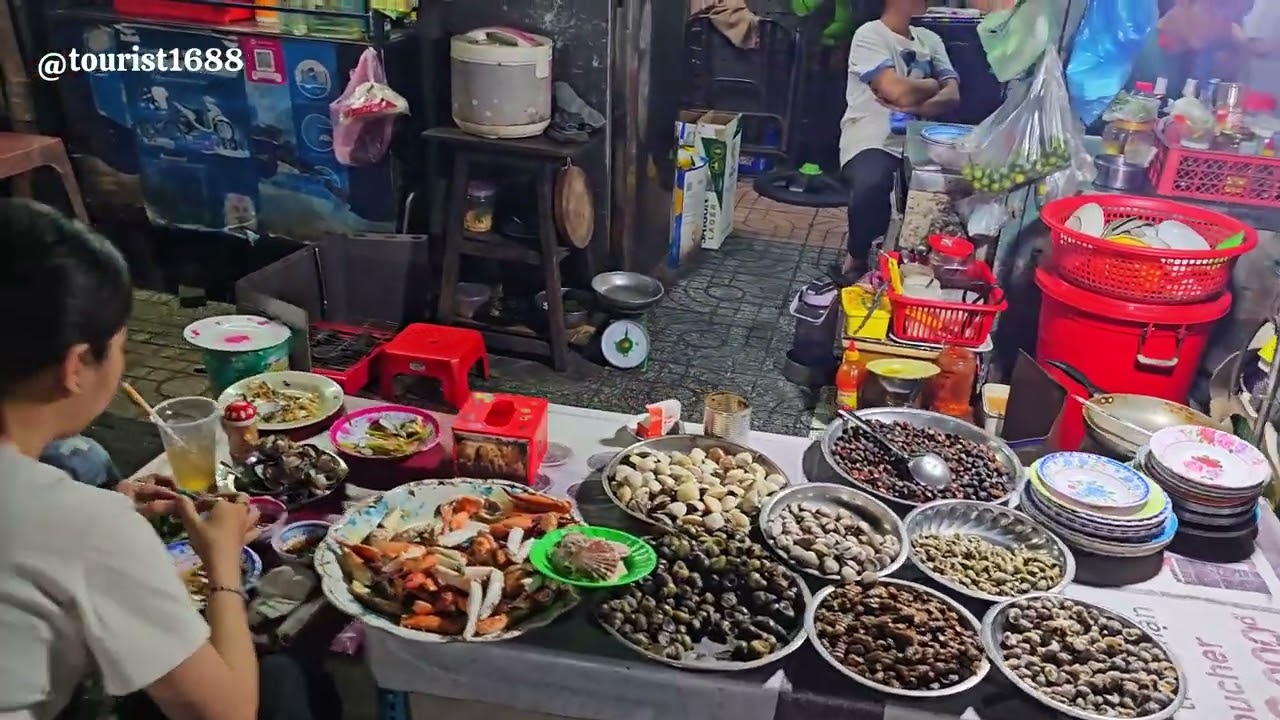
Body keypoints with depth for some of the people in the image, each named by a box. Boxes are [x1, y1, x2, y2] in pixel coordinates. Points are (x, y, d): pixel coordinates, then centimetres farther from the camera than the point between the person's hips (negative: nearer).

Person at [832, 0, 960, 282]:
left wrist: (912, 105, -14)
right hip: (871, 141, -6)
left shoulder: (930, 39, 18)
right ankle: (857, 258, -9)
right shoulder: (870, 35, -3)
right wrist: (932, 84, 5)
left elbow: (952, 96, 5)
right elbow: (898, 92, -16)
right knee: (872, 183, -37)